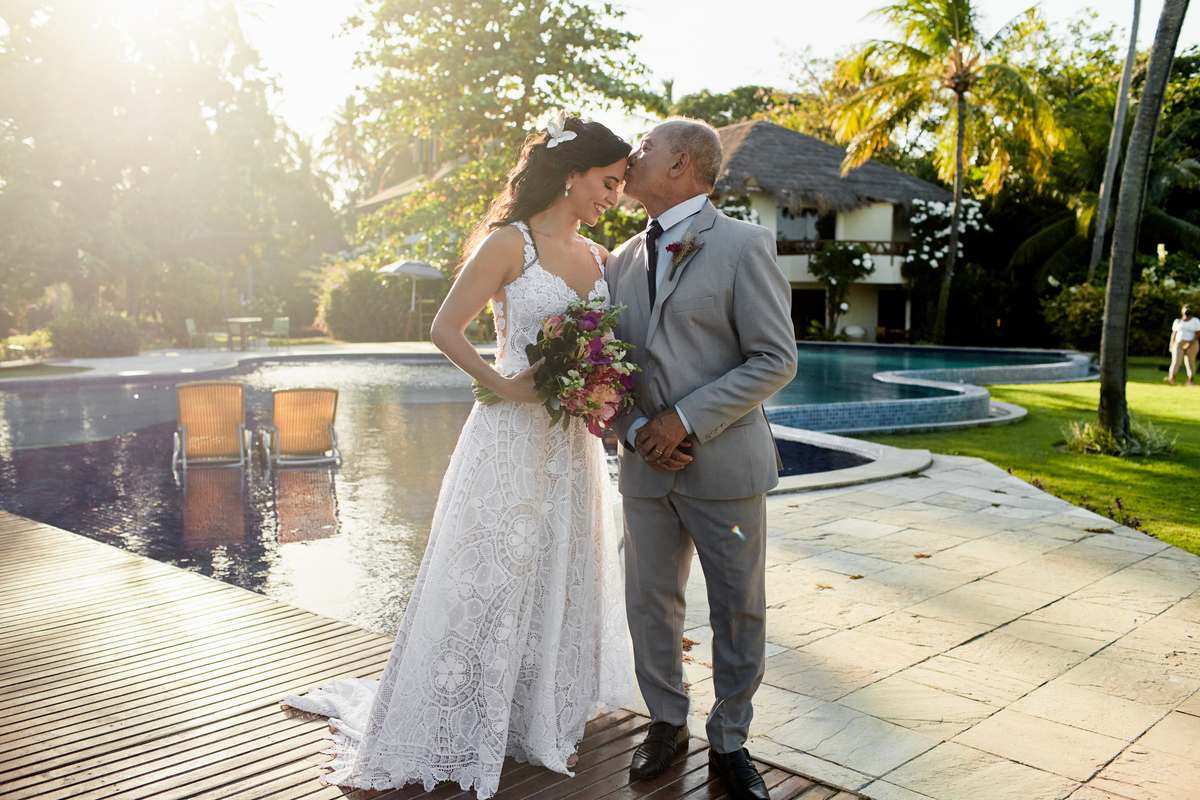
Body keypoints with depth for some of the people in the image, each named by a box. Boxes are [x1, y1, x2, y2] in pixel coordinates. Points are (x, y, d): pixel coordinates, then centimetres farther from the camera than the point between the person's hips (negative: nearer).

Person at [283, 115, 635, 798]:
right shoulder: (510, 242, -8)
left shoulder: (598, 257, 11)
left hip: (574, 443, 7)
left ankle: (547, 721, 30)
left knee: (561, 580, 14)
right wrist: (501, 383, -16)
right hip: (513, 436, -6)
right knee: (487, 583, 1)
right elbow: (446, 329, -8)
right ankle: (458, 729, 17)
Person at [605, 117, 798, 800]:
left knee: (740, 611, 6)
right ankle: (668, 723, 32)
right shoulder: (622, 261, 12)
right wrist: (634, 430, -7)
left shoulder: (744, 245, -5)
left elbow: (775, 359, -10)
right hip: (647, 466, 5)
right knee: (651, 604, 12)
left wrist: (686, 419, -16)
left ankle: (731, 741, 25)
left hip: (725, 463, -4)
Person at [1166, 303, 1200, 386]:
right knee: (1176, 361, -15)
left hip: (1191, 345, -1)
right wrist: (1171, 346, 5)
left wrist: (1191, 343, -20)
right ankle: (1171, 379, -32)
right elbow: (1173, 333, 9)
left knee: (1190, 363, 3)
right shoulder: (1177, 321, 7)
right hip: (1178, 344, 1)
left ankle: (1190, 381, 18)